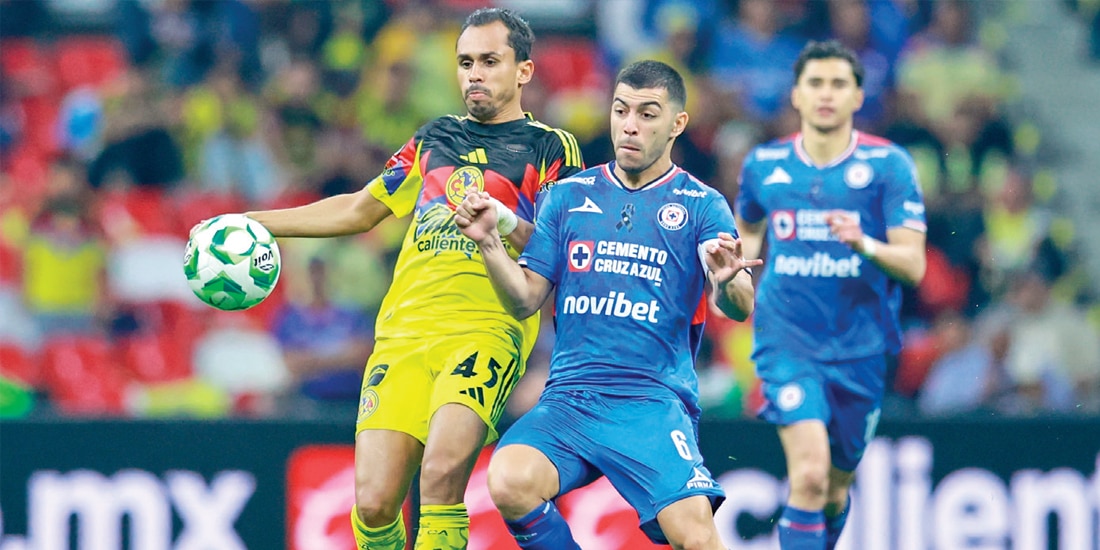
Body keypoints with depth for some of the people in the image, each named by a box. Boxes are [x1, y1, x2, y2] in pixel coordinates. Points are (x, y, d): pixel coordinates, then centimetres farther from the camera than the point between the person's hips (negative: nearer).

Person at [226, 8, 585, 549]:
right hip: (403, 331, 4)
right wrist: (251, 223, 27)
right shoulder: (435, 138, 23)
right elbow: (361, 208, 31)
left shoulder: (550, 148, 9)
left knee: (442, 471, -28)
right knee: (373, 502, -10)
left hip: (485, 335, -4)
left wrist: (509, 224, -17)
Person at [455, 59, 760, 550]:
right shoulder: (568, 196, 14)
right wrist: (489, 243, -7)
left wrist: (725, 282, -31)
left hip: (655, 403, -2)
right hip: (568, 396, 2)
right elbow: (524, 300, 11)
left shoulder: (701, 206, 5)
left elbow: (739, 307, -8)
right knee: (509, 483, -28)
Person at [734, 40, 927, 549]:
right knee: (809, 475, -21)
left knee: (835, 488, 14)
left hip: (860, 349, 1)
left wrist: (865, 243, -28)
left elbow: (913, 264, -9)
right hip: (788, 341, -1)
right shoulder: (763, 164, 3)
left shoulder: (888, 164, -4)